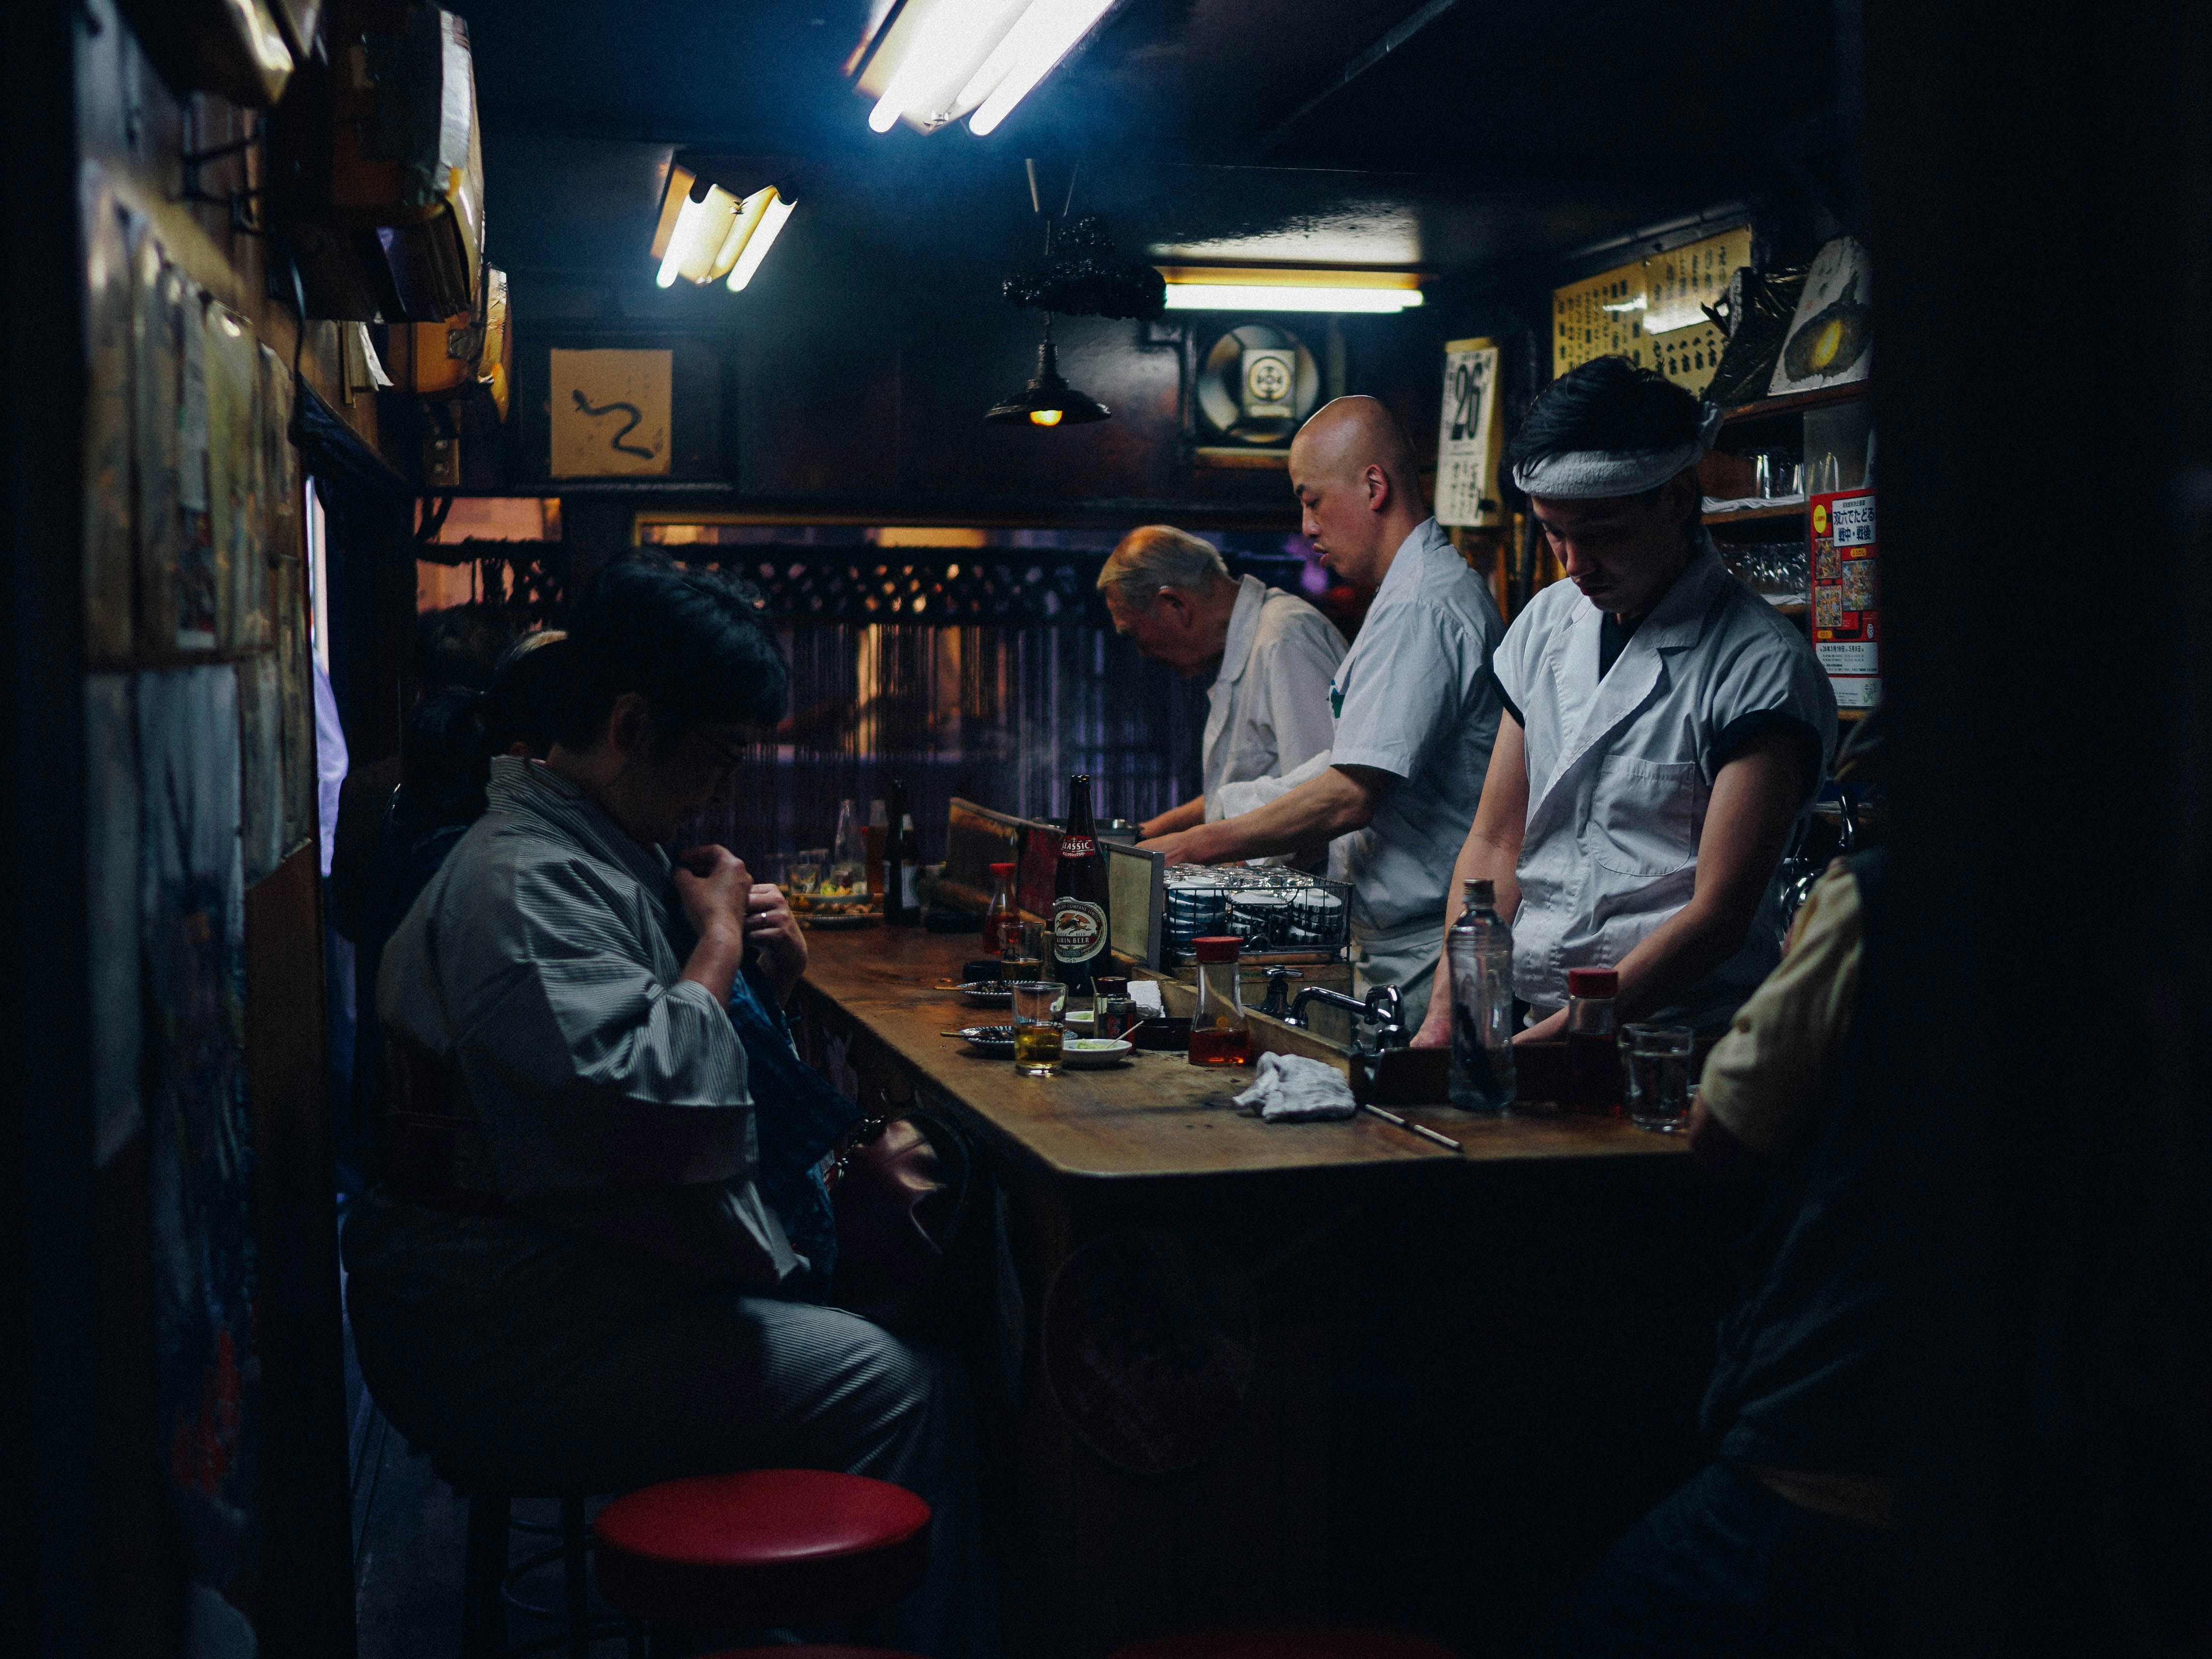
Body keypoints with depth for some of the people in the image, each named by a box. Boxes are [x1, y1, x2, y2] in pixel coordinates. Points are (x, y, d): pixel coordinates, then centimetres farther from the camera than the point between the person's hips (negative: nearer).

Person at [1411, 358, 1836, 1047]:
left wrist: (1556, 1038, -19)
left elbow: (1719, 915, -12)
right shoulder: (1545, 624, 12)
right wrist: (1446, 1017, 0)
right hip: (1519, 1021, 5)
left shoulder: (1762, 667, -7)